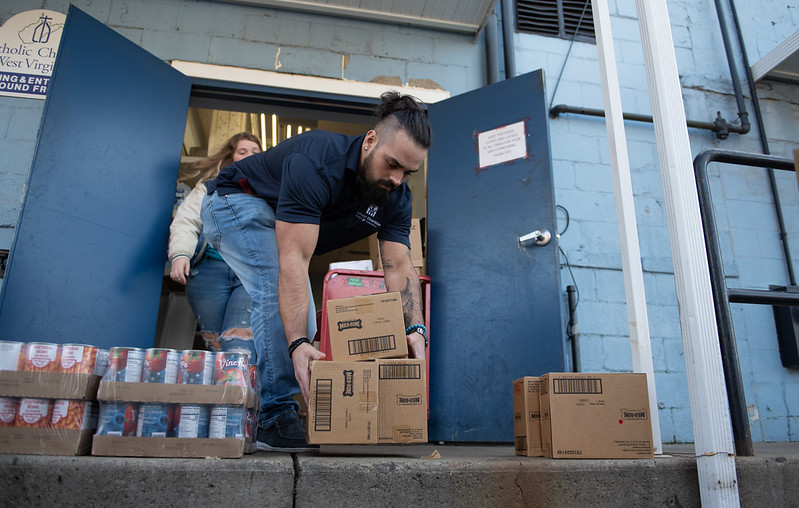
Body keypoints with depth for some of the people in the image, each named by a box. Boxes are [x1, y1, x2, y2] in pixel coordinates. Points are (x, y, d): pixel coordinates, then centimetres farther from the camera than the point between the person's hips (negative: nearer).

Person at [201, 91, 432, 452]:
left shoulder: (396, 198, -17)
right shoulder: (316, 161, -39)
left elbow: (399, 266, -23)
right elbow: (294, 259, -44)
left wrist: (416, 329, -39)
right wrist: (297, 344, -50)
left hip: (278, 223, 8)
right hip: (236, 202, -7)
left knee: (300, 319, 3)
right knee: (279, 292, -28)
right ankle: (275, 419, -20)